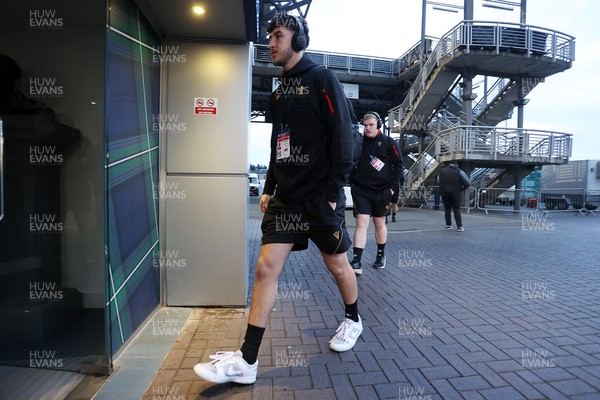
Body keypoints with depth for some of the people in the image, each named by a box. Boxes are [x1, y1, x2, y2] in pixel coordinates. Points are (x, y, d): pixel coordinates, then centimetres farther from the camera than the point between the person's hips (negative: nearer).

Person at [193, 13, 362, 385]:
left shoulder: (322, 79, -4)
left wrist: (334, 192, -15)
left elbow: (343, 138, -11)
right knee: (266, 267, -1)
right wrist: (269, 186, 14)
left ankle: (353, 320, 40)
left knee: (337, 264, 10)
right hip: (285, 196, 6)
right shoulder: (280, 90, 17)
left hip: (320, 196, -6)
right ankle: (247, 361, 8)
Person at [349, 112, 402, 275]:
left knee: (380, 224, 13)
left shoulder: (388, 142, -2)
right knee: (361, 224, -8)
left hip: (382, 191, 0)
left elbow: (398, 165, 0)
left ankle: (381, 255, 33)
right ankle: (356, 261, -9)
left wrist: (392, 187, -6)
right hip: (361, 191, 0)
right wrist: (353, 184, 2)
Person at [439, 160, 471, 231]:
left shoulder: (443, 170, 6)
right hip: (456, 193, -2)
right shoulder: (459, 172, -4)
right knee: (457, 210, 2)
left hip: (445, 193, 2)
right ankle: (459, 226, -1)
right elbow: (468, 183, -5)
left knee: (447, 210, 9)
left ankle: (448, 225, 13)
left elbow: (440, 182, 12)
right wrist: (462, 188, 8)